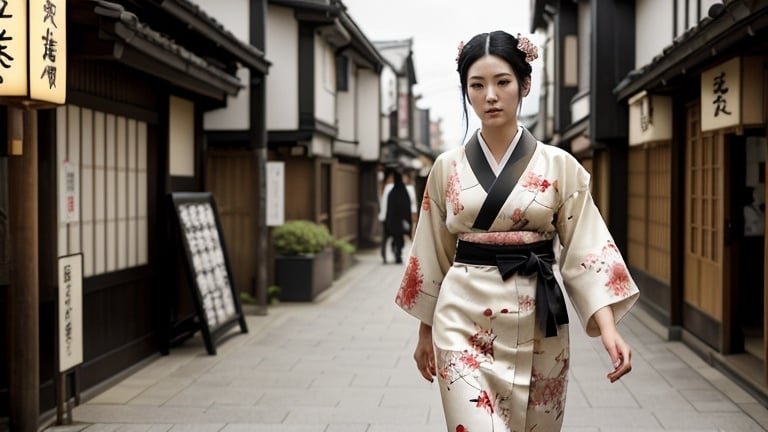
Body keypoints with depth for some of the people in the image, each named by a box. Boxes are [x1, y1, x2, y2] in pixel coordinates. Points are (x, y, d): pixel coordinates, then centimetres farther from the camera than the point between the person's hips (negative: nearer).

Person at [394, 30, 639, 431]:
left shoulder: (559, 165, 0)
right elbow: (432, 254, 10)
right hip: (464, 322, 0)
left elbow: (587, 251, -4)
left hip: (536, 326, 0)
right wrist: (426, 331, 12)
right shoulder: (447, 167, 3)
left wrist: (609, 330, -15)